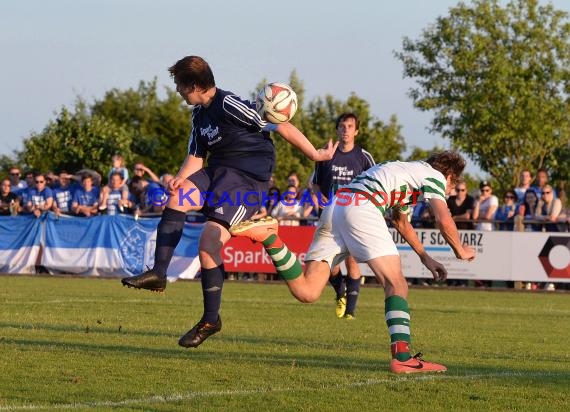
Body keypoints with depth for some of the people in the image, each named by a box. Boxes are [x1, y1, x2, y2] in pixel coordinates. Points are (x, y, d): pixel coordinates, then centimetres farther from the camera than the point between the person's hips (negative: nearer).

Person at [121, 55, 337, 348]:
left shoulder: (229, 105, -18)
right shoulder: (200, 114, 12)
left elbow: (283, 127, -15)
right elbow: (196, 156, 14)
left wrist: (315, 155, -11)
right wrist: (180, 178, -9)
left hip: (248, 180, -8)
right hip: (217, 172, 8)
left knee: (209, 242, -18)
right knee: (178, 197, -18)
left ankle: (211, 319, -5)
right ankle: (158, 274, -19)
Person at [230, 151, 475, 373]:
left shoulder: (404, 171, 39)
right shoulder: (434, 175, 14)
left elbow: (401, 223, 50)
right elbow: (444, 220, 3)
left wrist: (425, 257, 52)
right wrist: (460, 250, 20)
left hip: (335, 206, 8)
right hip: (361, 208, -8)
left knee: (306, 291, -3)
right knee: (396, 285, -9)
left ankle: (267, 236, -14)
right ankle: (402, 357, -23)